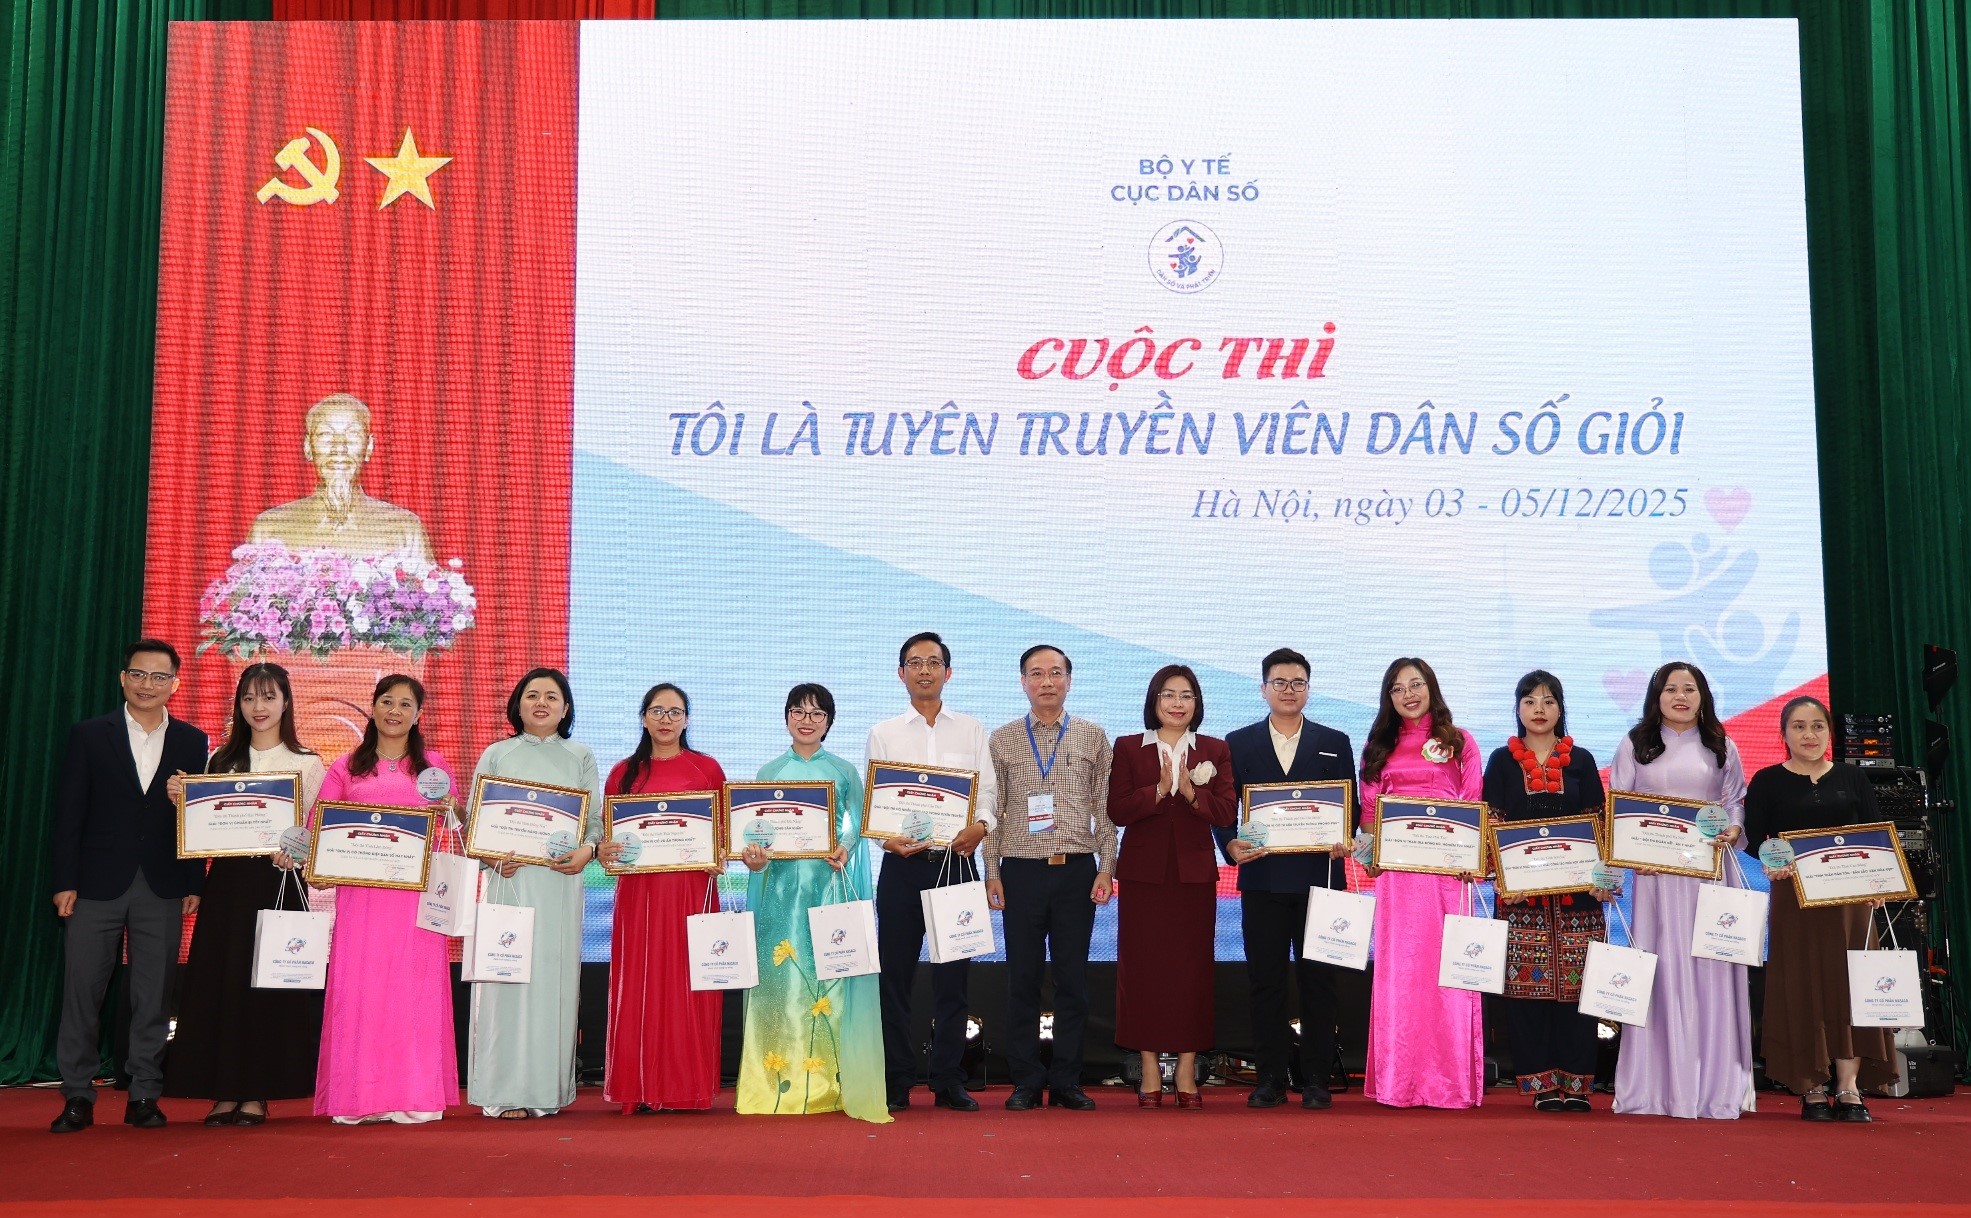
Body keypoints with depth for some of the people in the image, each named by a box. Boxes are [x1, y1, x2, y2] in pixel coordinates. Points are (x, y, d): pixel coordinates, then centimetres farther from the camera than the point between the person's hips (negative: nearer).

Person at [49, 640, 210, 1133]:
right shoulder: (89, 736, 3)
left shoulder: (191, 742, 7)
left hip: (162, 889, 1)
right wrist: (65, 882, -5)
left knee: (154, 995, 3)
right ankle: (78, 1097, 10)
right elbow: (69, 813, 1)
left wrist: (194, 884, 2)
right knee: (82, 988, 1)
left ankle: (144, 1096, 11)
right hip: (98, 884, -1)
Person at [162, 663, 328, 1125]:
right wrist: (181, 800, -6)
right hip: (226, 882, 3)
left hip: (278, 882, -3)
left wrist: (294, 853, -20)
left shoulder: (307, 764, 2)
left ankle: (257, 1094, 6)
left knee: (270, 982, -2)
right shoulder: (221, 759, 11)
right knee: (220, 979, 1)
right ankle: (225, 1091, 9)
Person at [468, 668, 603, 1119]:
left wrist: (586, 850, -13)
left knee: (556, 976, 0)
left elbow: (596, 819, 8)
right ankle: (506, 1092, -2)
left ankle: (550, 1089, 7)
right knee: (508, 976, -5)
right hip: (509, 878, -1)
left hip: (561, 879, 1)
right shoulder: (496, 755, 11)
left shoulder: (580, 757, 13)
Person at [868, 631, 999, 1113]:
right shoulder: (883, 735, 10)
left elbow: (987, 789, 5)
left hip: (955, 859, 0)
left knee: (953, 973, 2)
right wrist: (887, 838, -15)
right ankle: (897, 1083, 8)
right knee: (895, 973, 0)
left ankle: (949, 1082, 10)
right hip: (902, 862, 0)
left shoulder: (971, 731, 12)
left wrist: (980, 825, -16)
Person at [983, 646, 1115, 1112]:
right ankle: (1026, 1082, 11)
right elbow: (992, 810, 7)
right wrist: (992, 872, 1)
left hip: (1077, 869, 0)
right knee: (1023, 978, 3)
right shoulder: (1002, 740, 8)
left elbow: (1105, 808, 7)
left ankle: (1067, 1082, 12)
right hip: (1021, 871, 0)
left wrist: (1106, 867, -1)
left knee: (1073, 978, 3)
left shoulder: (1093, 737, 8)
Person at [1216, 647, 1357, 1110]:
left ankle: (1316, 1080, 10)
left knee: (1318, 980, 2)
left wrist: (1344, 840, -12)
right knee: (1265, 980, 3)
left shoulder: (1335, 743, 10)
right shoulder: (1239, 743, 10)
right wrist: (1230, 844, -12)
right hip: (1262, 877, 0)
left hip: (1319, 876, 0)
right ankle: (1271, 1079, 10)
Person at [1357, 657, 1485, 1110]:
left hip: (1447, 869, -2)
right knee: (1398, 969, 1)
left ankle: (1450, 1080, 2)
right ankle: (1398, 1080, 5)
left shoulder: (1459, 742, 8)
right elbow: (1369, 810, 12)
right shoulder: (1380, 747, 16)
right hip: (1395, 871, 2)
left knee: (1447, 966, -4)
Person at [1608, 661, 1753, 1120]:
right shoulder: (1635, 745, 8)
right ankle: (1654, 1086, 1)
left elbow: (1736, 802, 12)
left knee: (1711, 969, -1)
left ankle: (1715, 1086, 6)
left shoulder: (1721, 748, 13)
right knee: (1659, 970, -4)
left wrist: (1733, 831, -9)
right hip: (1653, 869, -1)